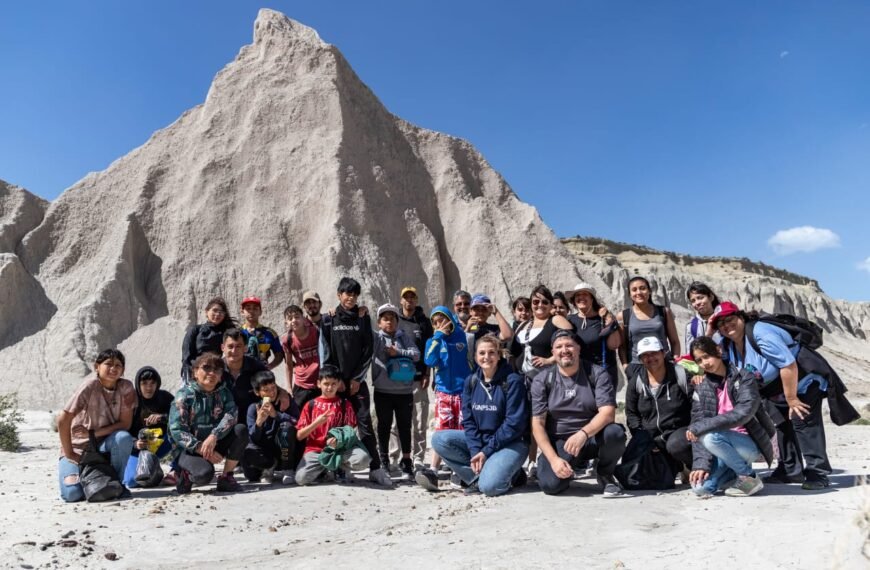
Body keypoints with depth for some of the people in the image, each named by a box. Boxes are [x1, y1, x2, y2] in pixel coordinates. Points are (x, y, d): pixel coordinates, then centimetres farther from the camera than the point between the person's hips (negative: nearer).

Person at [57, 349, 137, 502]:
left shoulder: (126, 387, -10)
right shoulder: (91, 385, -20)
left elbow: (125, 424, -11)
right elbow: (62, 420, -20)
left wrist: (93, 433, -21)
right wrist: (69, 454, -15)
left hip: (104, 445, 2)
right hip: (79, 448, -2)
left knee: (124, 437, -31)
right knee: (72, 494, -22)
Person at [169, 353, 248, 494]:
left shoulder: (224, 392, 5)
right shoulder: (185, 395, -6)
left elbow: (231, 415, -15)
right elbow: (176, 430, -14)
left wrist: (213, 436, -33)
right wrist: (201, 449, -24)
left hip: (216, 445, 4)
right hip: (189, 449, -4)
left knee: (241, 429, -23)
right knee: (204, 474, -34)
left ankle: (226, 477, -10)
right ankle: (185, 474, 4)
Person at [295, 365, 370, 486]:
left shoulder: (345, 403, 5)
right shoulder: (310, 405, 5)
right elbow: (299, 436, 3)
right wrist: (316, 423, -13)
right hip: (315, 450, 0)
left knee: (362, 459, -30)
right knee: (301, 478, -28)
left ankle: (340, 468, 4)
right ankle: (323, 468, 7)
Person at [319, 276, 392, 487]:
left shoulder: (363, 318, 7)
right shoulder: (329, 320, 5)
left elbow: (368, 351, 3)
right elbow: (325, 353, 1)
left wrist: (357, 379, -4)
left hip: (357, 381, 0)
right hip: (335, 381, 0)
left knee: (365, 424, -5)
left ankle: (375, 468, -6)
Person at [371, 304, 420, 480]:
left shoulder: (405, 338, 7)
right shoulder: (376, 338, 5)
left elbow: (416, 354, -3)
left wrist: (397, 352, -11)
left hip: (404, 391, 1)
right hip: (382, 391, -1)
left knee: (404, 426, 8)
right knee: (384, 425, 9)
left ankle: (406, 461, 18)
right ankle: (384, 461, 21)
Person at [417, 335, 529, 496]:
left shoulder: (513, 381, -13)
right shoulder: (471, 381, 3)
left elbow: (514, 424, -16)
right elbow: (468, 420, 1)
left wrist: (486, 451, -18)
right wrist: (475, 451, -15)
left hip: (511, 443, -5)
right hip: (479, 439, 6)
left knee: (489, 486, -30)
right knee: (439, 439, -17)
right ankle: (478, 477, -12)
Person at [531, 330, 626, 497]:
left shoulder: (597, 374, -3)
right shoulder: (542, 380, -2)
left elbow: (608, 412, -15)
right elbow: (537, 424, -5)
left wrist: (584, 433, -33)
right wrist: (553, 459, -18)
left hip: (593, 436, 0)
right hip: (559, 442, 0)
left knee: (615, 433, -32)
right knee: (550, 484, -27)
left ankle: (605, 475, 1)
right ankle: (569, 469, 12)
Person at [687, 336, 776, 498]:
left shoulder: (744, 377, -8)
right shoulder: (701, 388, 2)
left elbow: (742, 414, -24)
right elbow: (697, 425, -7)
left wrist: (701, 426, -26)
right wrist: (702, 463, -18)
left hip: (748, 443, -4)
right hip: (724, 444, 4)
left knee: (711, 437, -33)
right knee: (700, 487, -16)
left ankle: (749, 477, -10)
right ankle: (736, 472, 10)